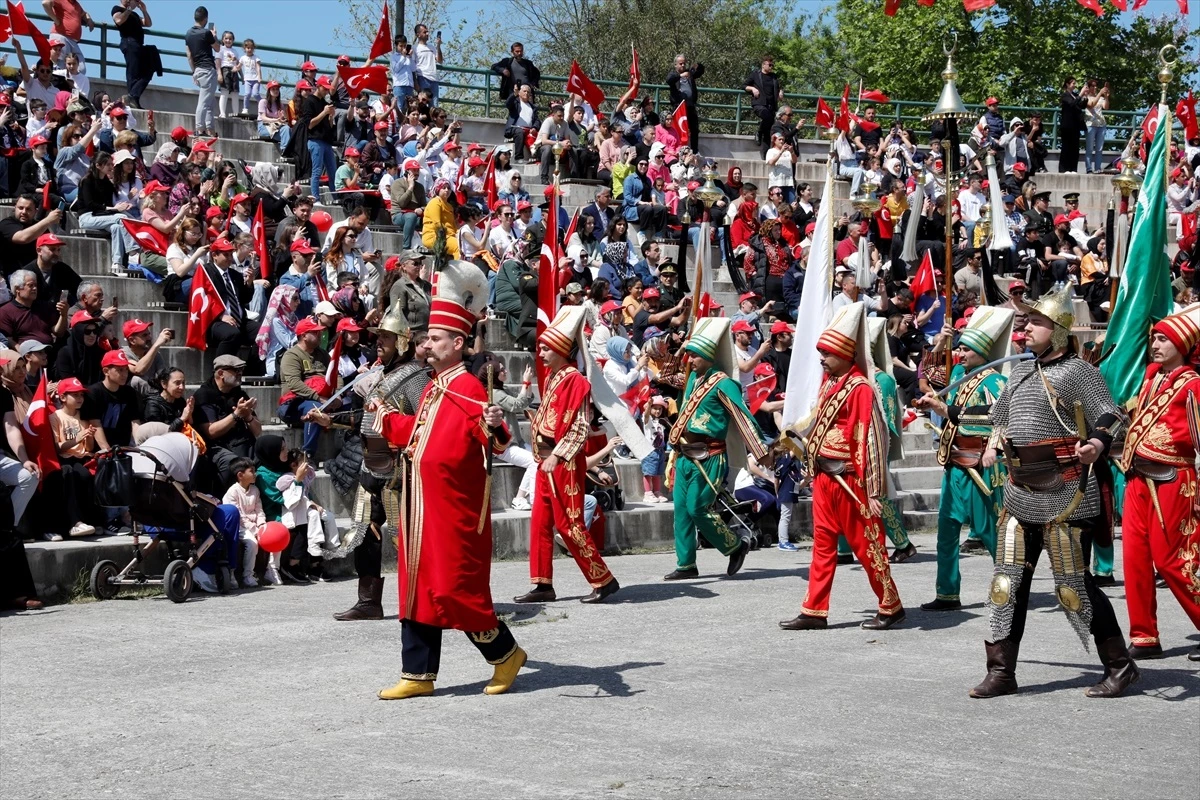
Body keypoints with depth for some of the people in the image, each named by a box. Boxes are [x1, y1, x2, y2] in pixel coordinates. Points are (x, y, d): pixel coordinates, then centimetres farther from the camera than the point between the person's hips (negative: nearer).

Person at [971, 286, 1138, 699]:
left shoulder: (1077, 371, -8)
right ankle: (1001, 671, 10)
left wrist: (1095, 444, -34)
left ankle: (1119, 665, 12)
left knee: (1073, 585, -3)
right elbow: (1002, 414, 32)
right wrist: (994, 446, 19)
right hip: (1021, 495, 7)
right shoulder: (1019, 371, 14)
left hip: (1066, 495, -7)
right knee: (1007, 582, 4)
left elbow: (1114, 419, -16)